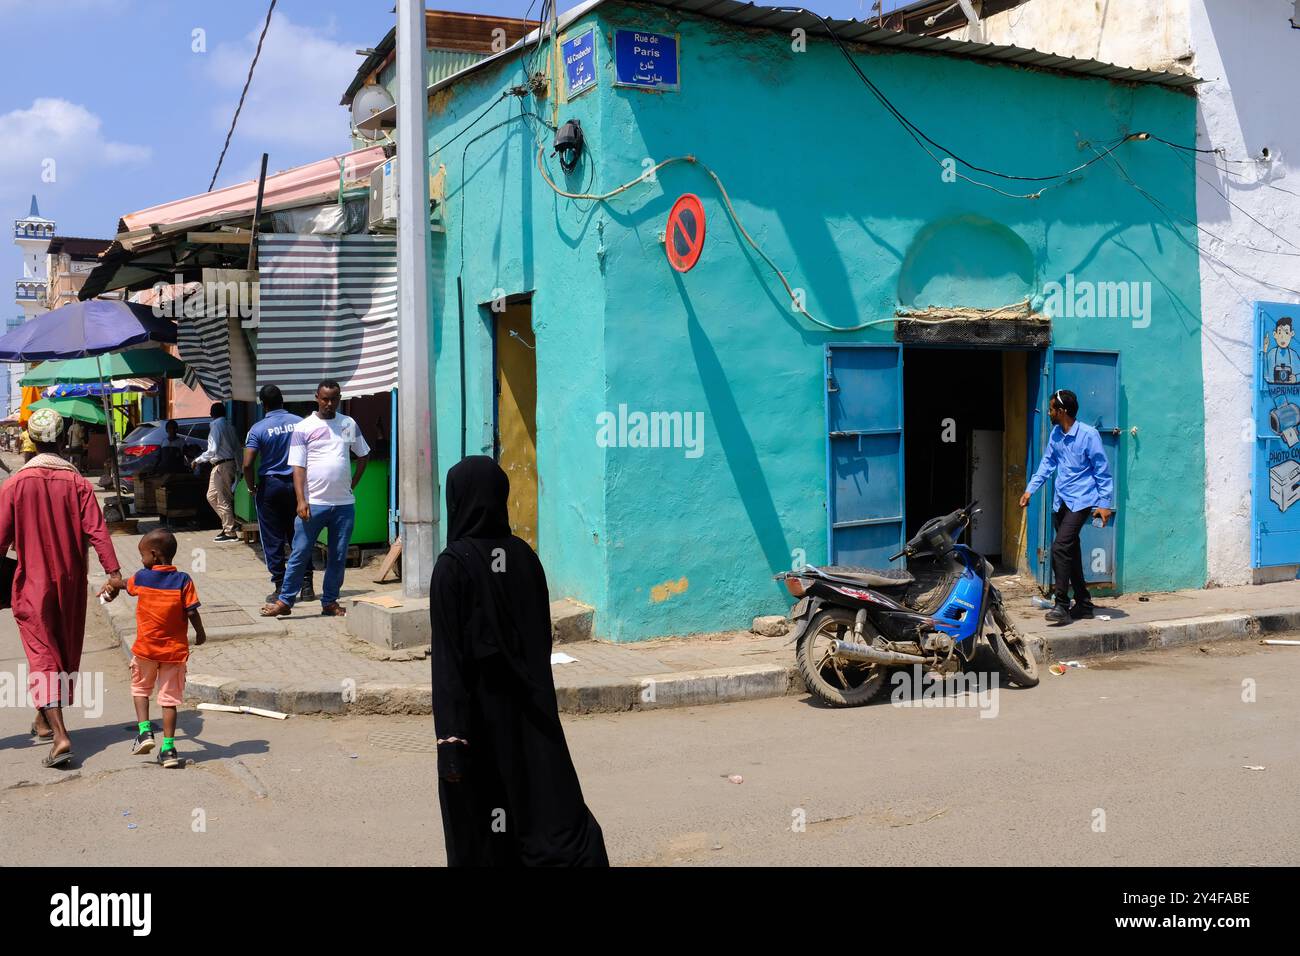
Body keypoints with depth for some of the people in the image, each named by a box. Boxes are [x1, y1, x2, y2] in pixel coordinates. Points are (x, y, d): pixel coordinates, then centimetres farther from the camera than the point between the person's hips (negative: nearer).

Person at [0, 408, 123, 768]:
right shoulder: (77, 483, -5)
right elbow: (96, 530, -12)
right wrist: (113, 571, -15)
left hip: (32, 584, -2)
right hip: (71, 582, 2)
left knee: (42, 656, -3)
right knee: (66, 654, 18)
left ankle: (59, 735, -17)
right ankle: (46, 720, 34)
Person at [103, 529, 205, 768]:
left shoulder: (141, 578, -4)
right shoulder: (183, 580, -9)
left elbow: (124, 584, 19)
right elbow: (192, 613, -10)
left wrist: (109, 587, 43)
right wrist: (200, 633, 9)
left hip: (145, 649, 0)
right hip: (175, 650, 0)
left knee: (140, 687, 23)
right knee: (169, 697, 5)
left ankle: (145, 730, 8)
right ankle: (168, 747, 4)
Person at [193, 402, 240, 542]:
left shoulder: (216, 426, -14)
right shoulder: (228, 426, 11)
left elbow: (212, 450, -20)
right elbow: (237, 446, 13)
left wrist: (198, 461, -10)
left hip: (221, 466, -9)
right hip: (230, 462, 9)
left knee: (223, 499, -3)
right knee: (211, 496, 17)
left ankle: (230, 532, 1)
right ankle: (229, 524, 17)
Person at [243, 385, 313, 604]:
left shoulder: (258, 429, -9)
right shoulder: (299, 423, -1)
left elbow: (247, 464, -15)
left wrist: (252, 487, 0)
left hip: (270, 486, -3)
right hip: (296, 485, 3)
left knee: (273, 541, 5)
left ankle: (281, 588, 6)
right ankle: (306, 586, 11)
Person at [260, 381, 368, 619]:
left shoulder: (349, 425, 9)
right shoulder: (304, 428, -2)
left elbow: (363, 454, 22)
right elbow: (298, 466, -6)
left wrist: (353, 482, 10)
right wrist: (301, 500, -15)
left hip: (344, 503, 3)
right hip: (314, 503, -3)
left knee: (338, 556, 8)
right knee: (300, 554, -1)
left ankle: (330, 602, 18)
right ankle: (285, 600, 7)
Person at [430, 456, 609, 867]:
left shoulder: (452, 565, -14)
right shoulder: (524, 556, 0)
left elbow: (448, 658, -17)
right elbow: (543, 637, 8)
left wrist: (450, 739, -16)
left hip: (478, 714, -4)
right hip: (529, 710, 4)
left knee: (480, 839, 10)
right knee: (555, 813, 5)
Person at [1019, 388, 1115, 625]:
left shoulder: (1088, 434, -13)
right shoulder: (1055, 433, 7)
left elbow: (1102, 470, -10)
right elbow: (1047, 463, 16)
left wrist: (1104, 504, -11)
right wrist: (1030, 489, 8)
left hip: (1080, 501, -7)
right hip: (1060, 500, 7)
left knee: (1060, 547, -19)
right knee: (1071, 551, 11)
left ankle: (1062, 605, -15)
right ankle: (1083, 604, 22)